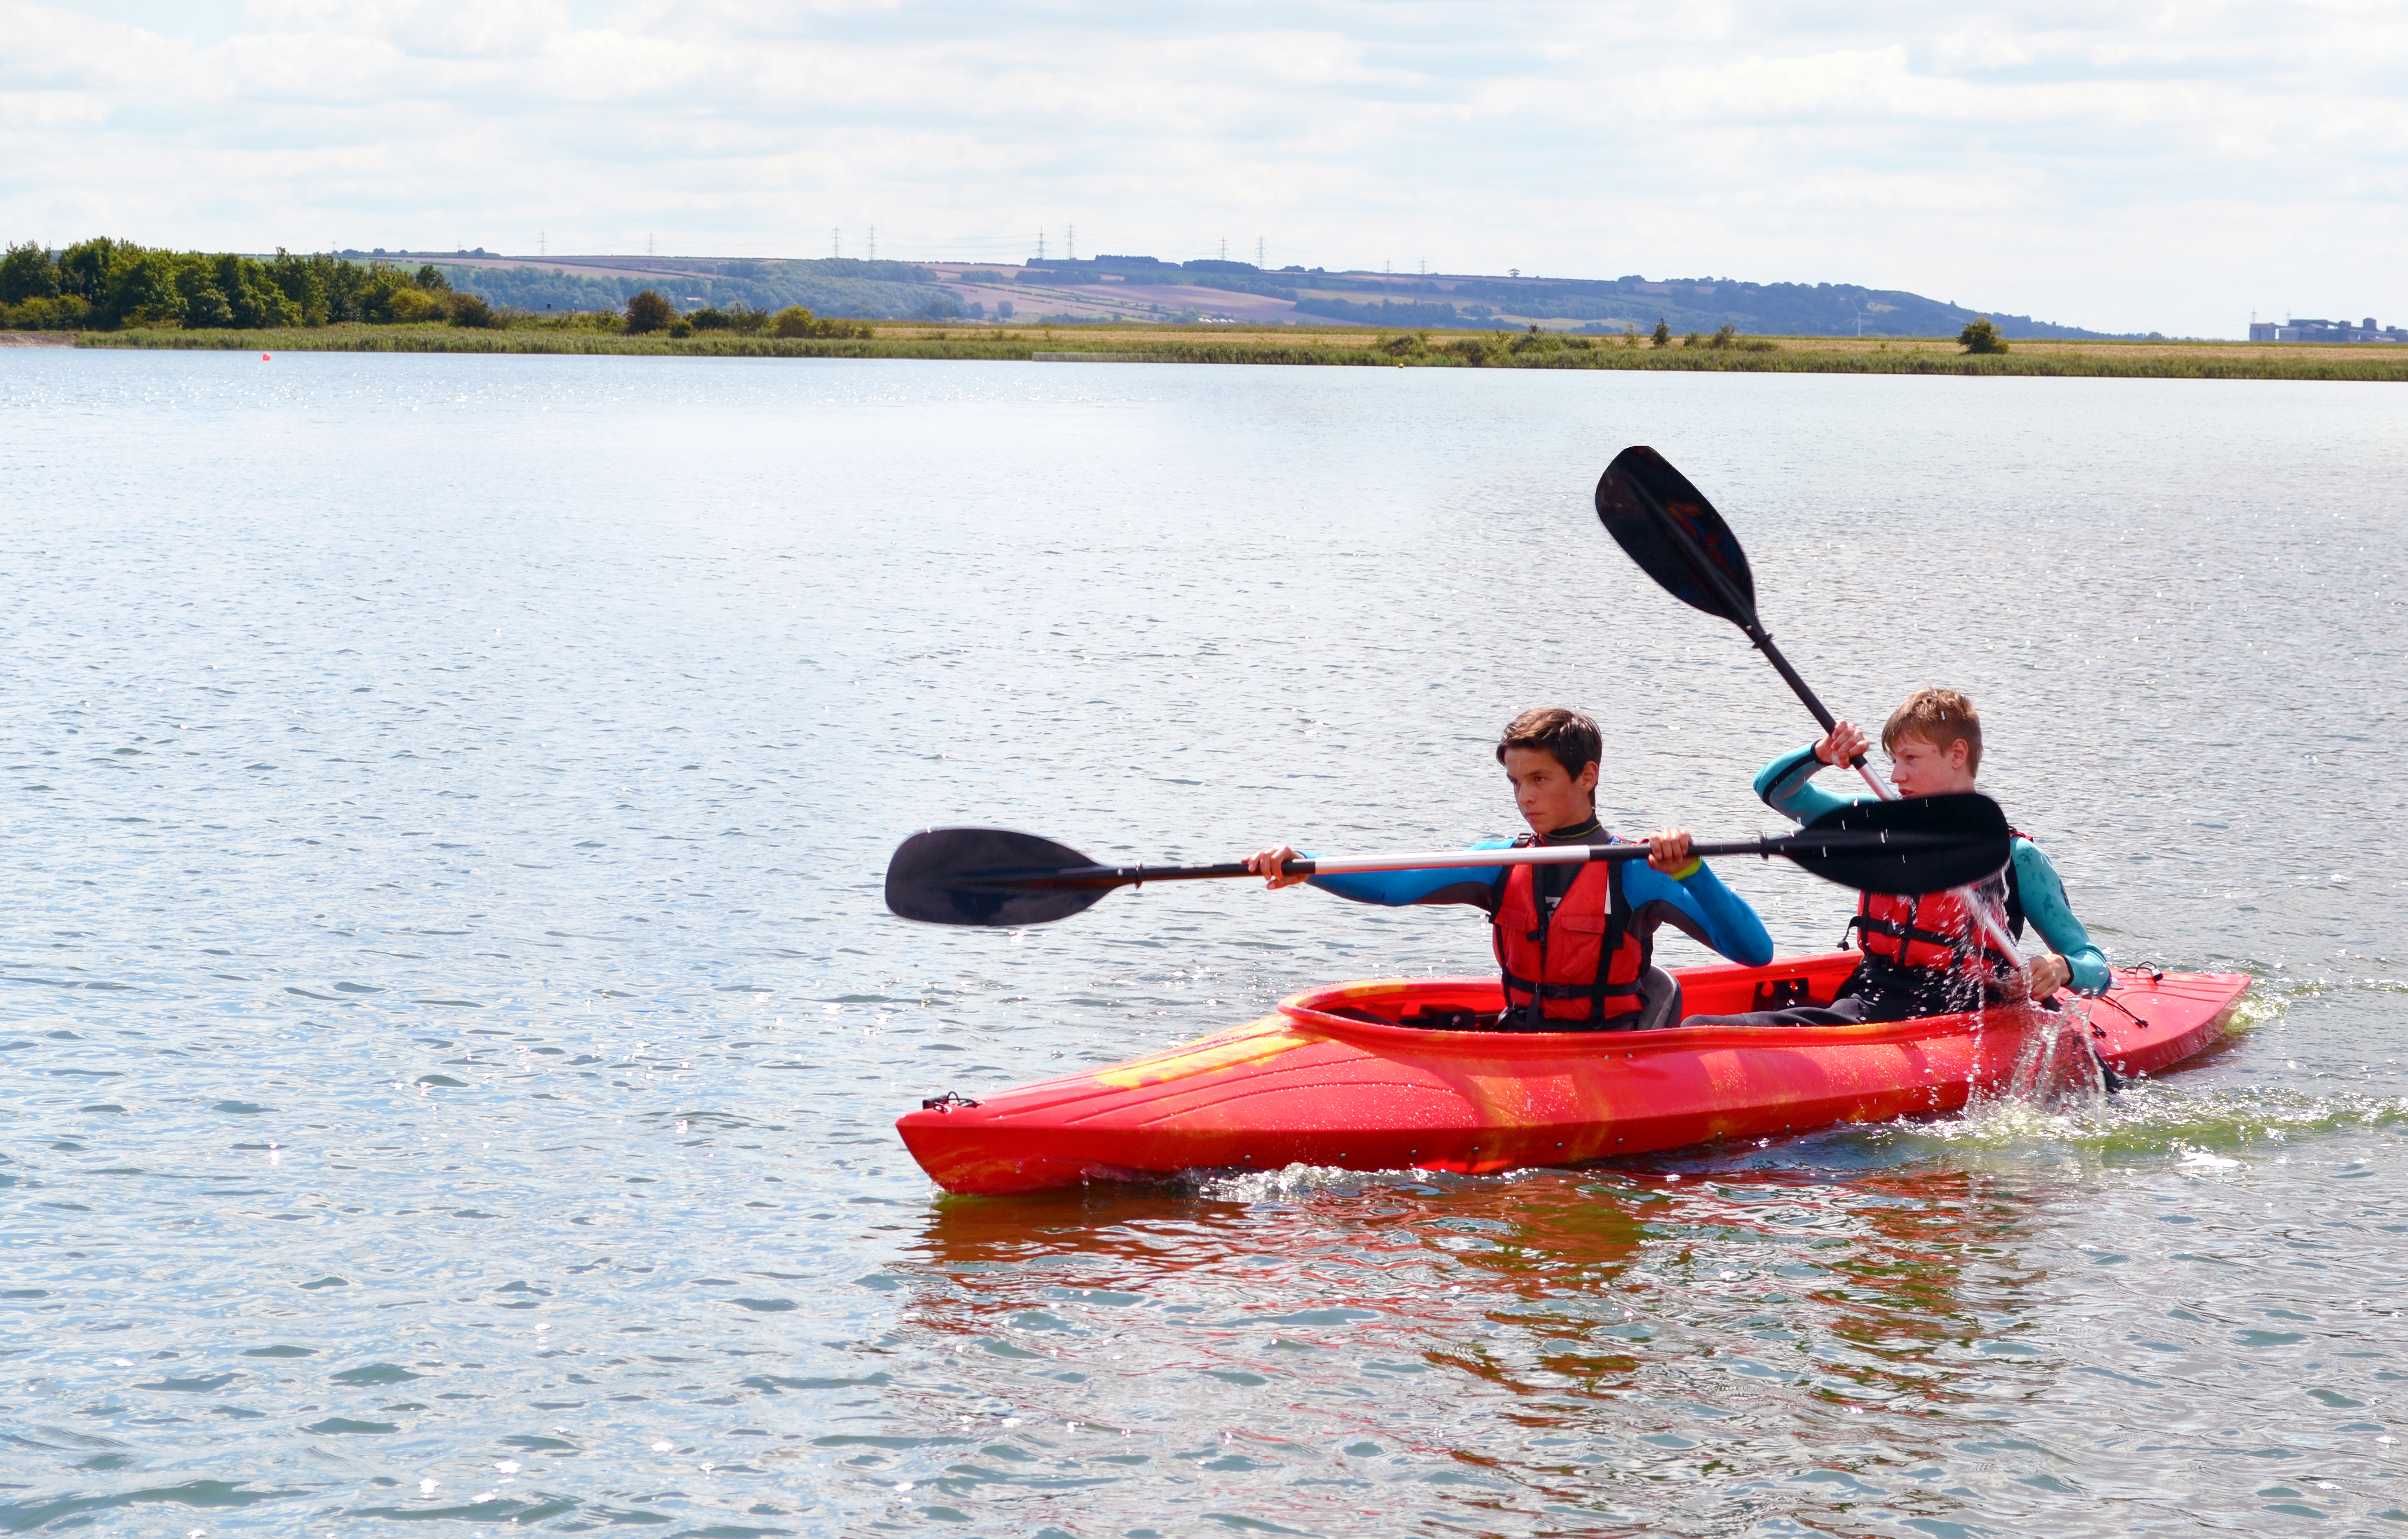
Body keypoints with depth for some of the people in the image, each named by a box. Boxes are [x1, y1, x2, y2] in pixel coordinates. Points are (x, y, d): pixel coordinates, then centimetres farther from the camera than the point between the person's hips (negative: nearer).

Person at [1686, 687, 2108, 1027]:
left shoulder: (2015, 858, 6)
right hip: (1870, 998, 4)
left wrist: (2059, 968, -19)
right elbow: (1773, 787, 20)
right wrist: (1821, 755, -1)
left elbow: (2094, 966, 5)